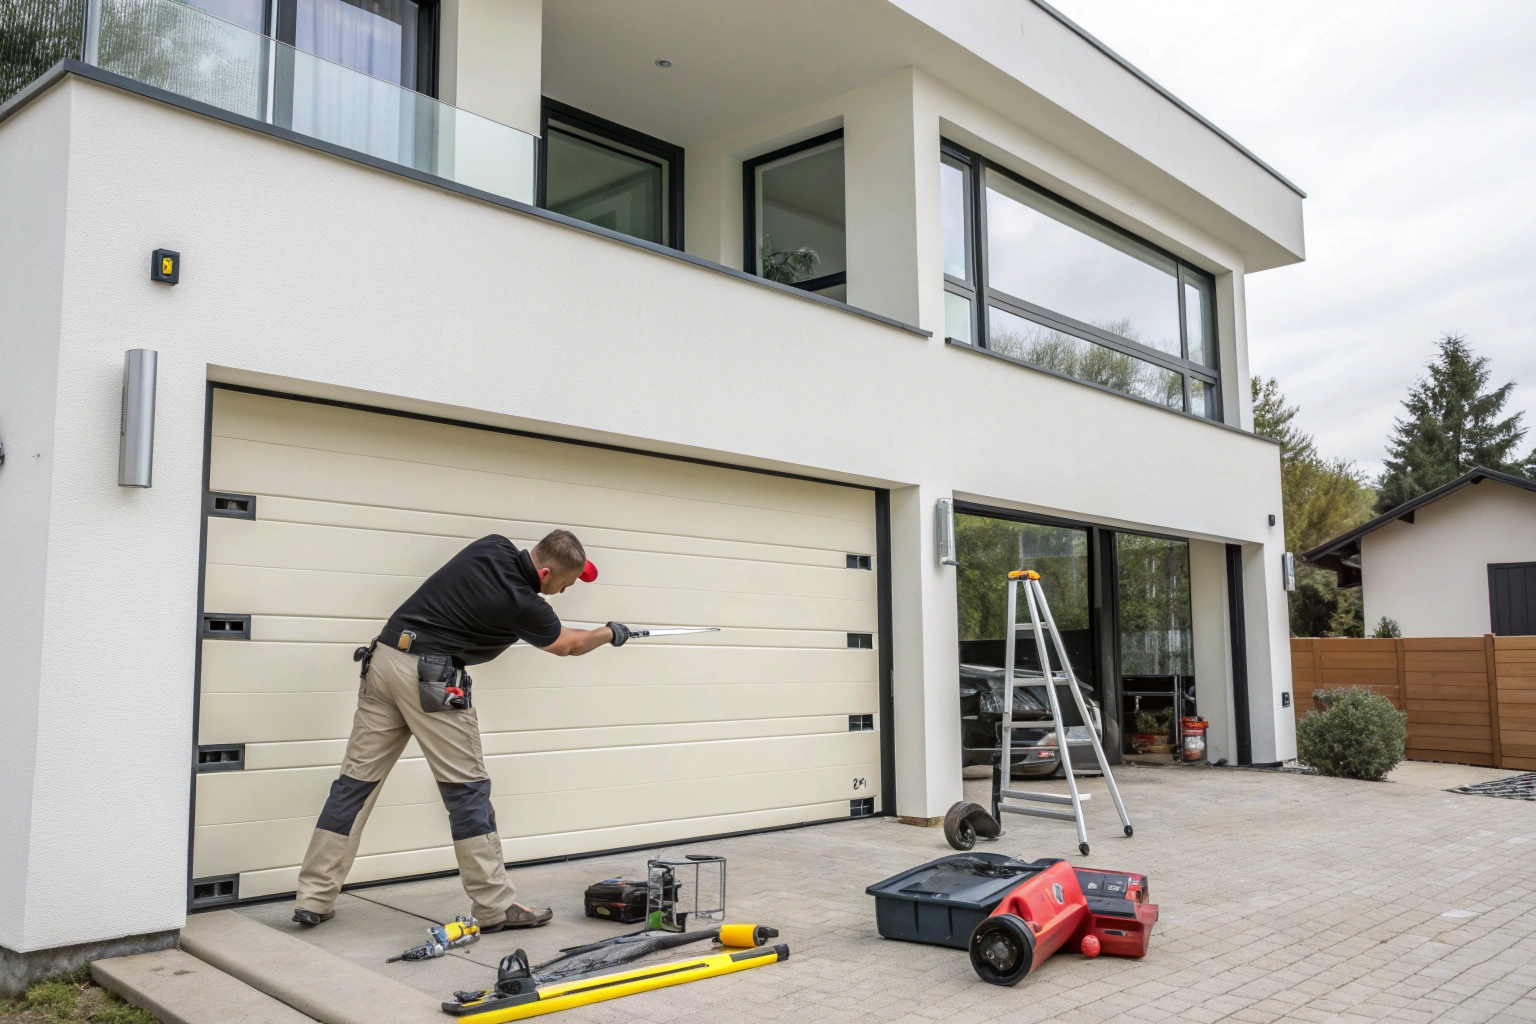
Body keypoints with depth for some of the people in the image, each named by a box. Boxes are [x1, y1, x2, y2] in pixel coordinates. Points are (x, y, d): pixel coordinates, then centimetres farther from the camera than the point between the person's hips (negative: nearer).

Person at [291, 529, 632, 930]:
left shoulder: (494, 546, 6)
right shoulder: (522, 604, -11)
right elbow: (566, 645, 9)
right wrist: (611, 634, 27)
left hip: (384, 657, 8)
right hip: (430, 678, -8)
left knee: (356, 780, 9)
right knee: (467, 789, 1)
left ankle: (313, 899, 14)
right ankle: (495, 906, 7)